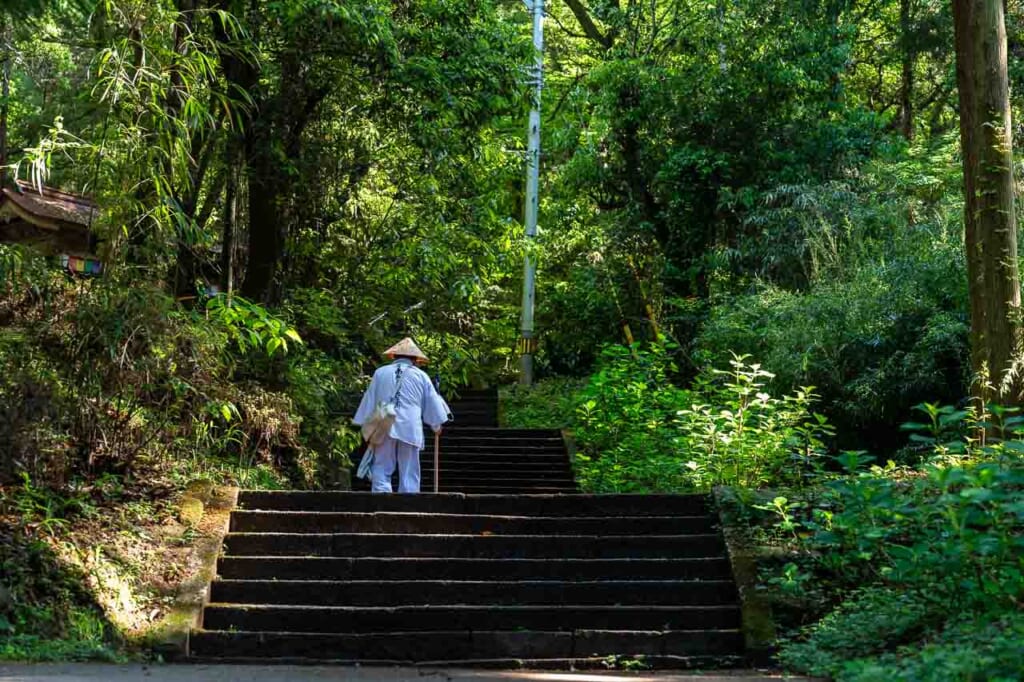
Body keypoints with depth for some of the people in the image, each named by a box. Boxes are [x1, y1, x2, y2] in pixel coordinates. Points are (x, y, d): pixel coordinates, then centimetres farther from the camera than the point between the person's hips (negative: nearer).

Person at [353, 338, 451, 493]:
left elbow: (369, 400, 10)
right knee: (409, 472, 5)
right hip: (411, 430, 0)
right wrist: (436, 425, 26)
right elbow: (432, 402, 13)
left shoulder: (380, 373, 9)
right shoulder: (421, 376, 7)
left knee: (382, 469, 2)